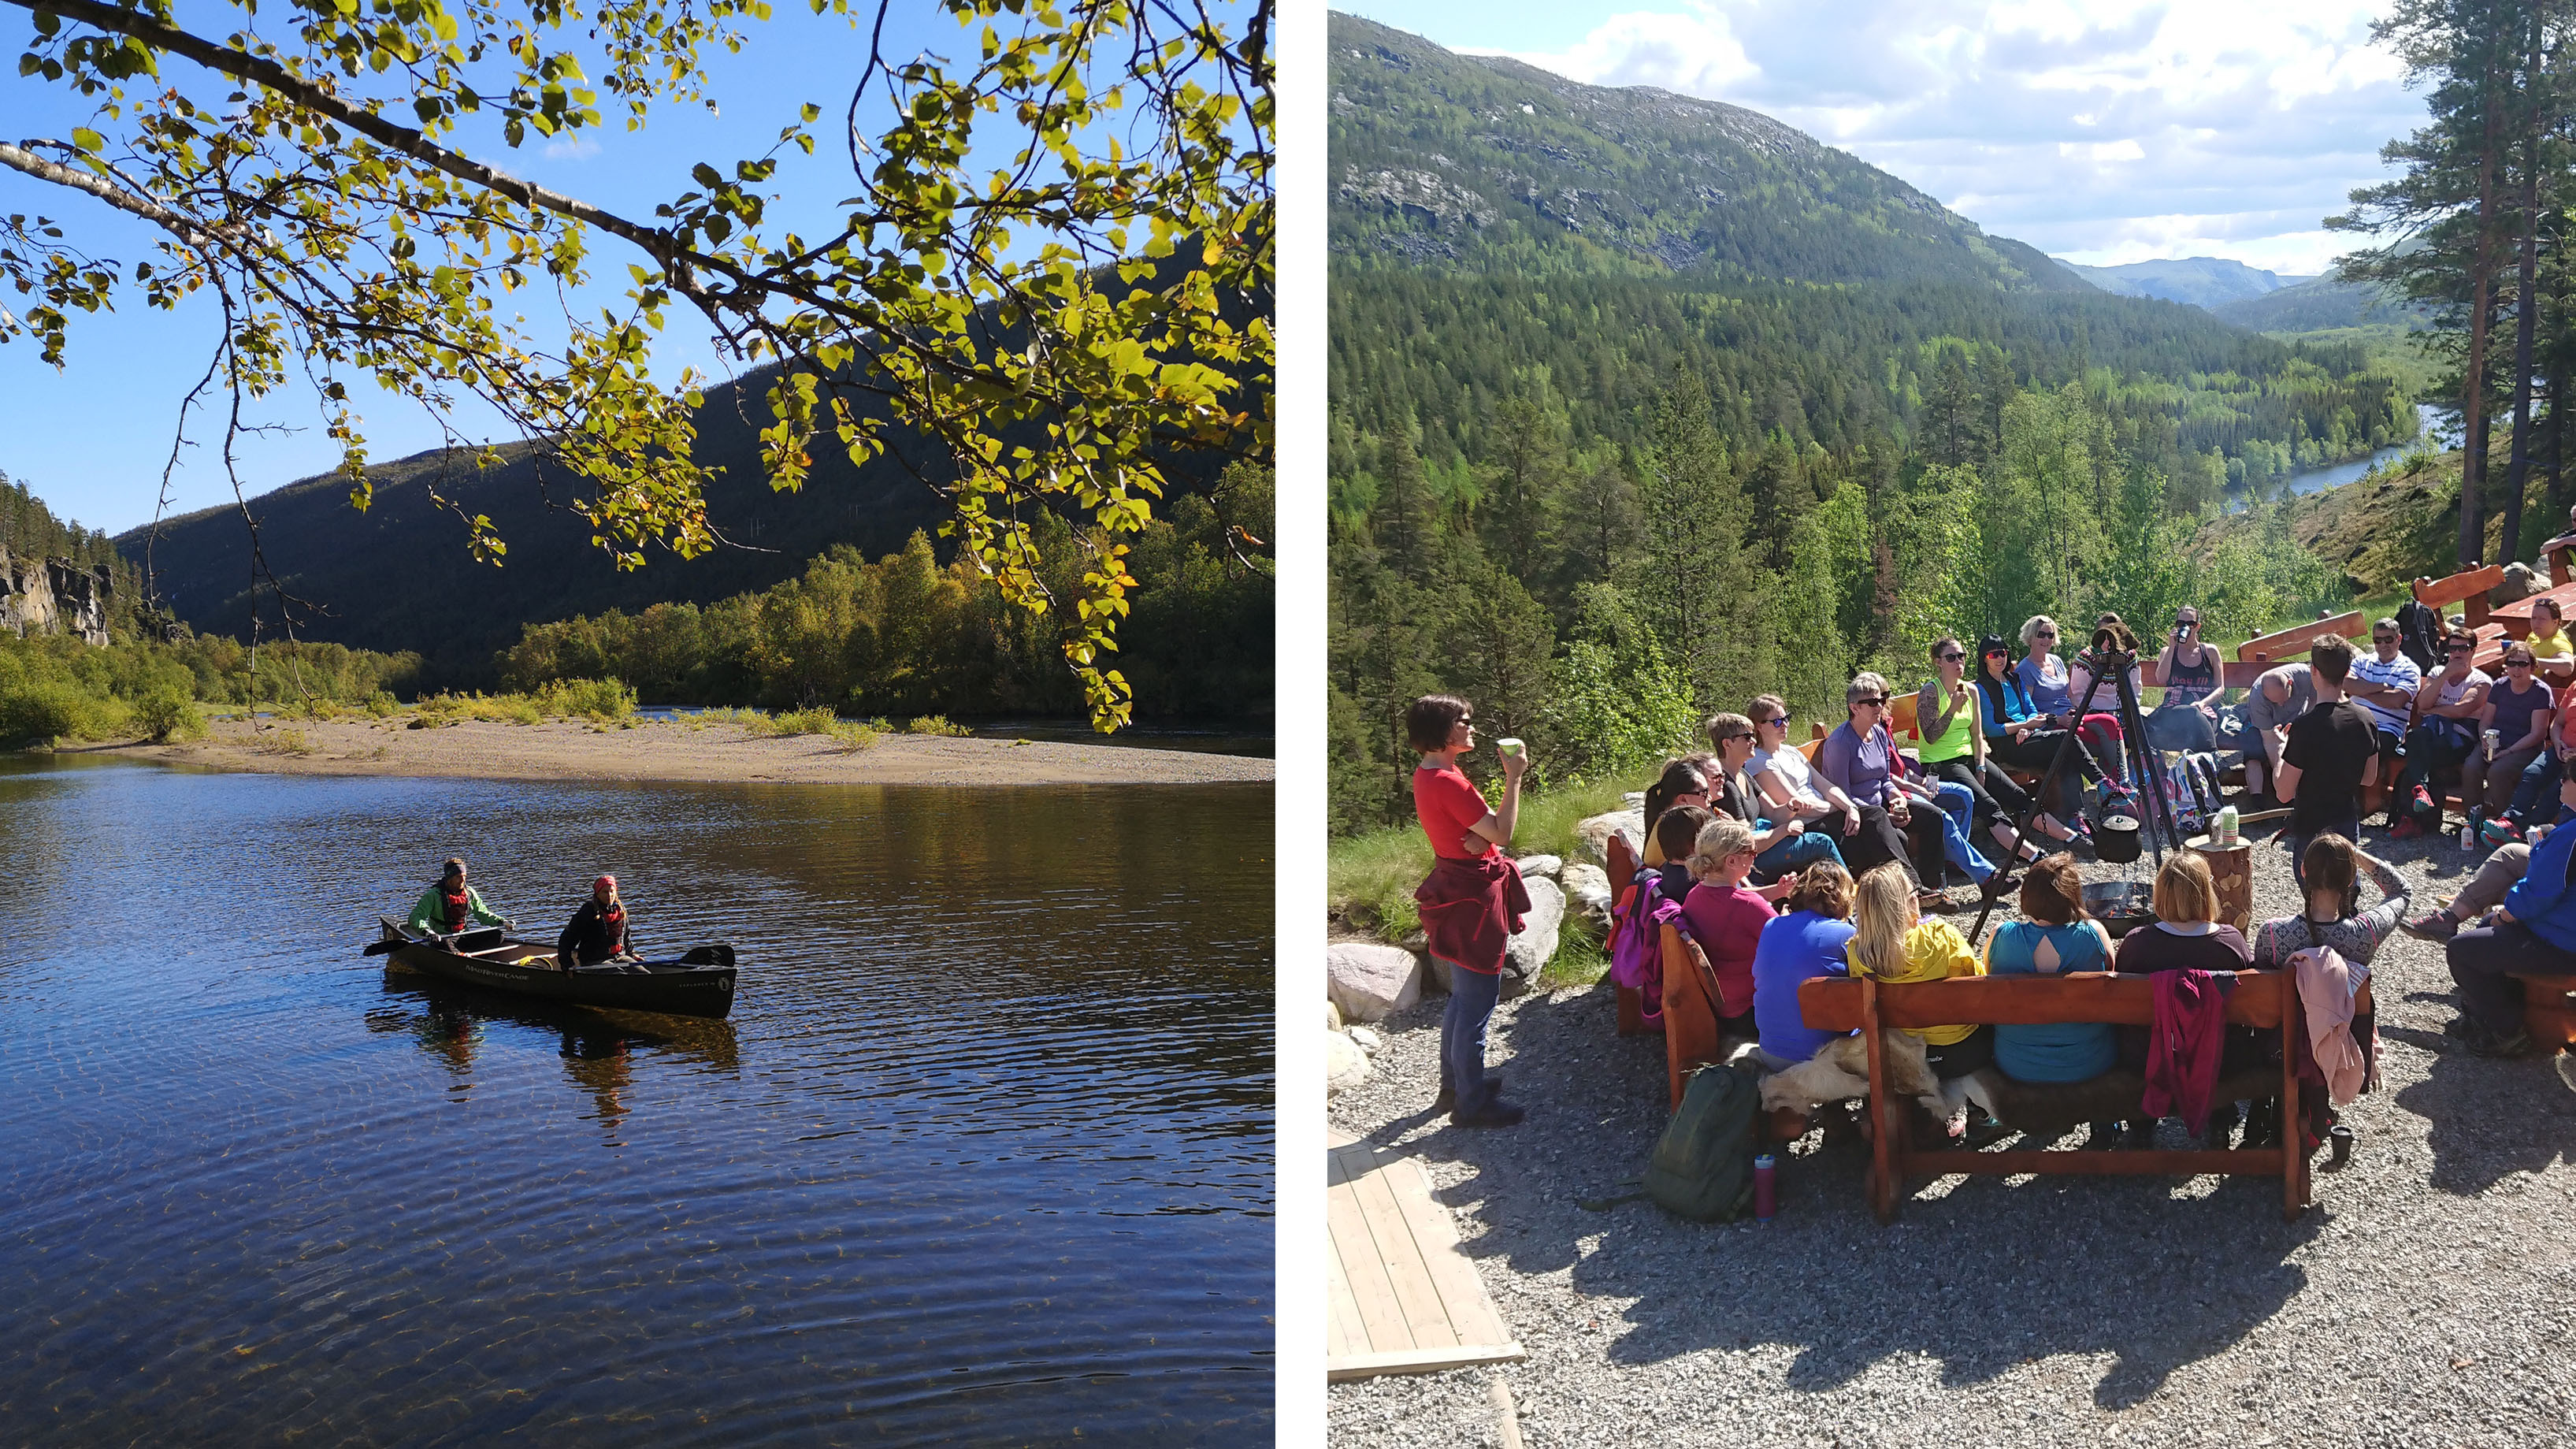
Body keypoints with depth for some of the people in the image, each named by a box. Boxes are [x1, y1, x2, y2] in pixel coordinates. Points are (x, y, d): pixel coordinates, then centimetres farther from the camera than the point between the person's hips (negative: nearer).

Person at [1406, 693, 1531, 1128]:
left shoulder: (1426, 777, 7)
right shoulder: (1450, 783, -24)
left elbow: (1482, 828, 10)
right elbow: (1503, 834, -19)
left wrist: (1479, 837, -13)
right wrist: (1514, 777, -16)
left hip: (1456, 887, 10)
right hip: (1475, 895, -10)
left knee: (1463, 994, 22)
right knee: (1478, 1002, 0)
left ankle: (1454, 1081, 34)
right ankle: (1471, 1103, 9)